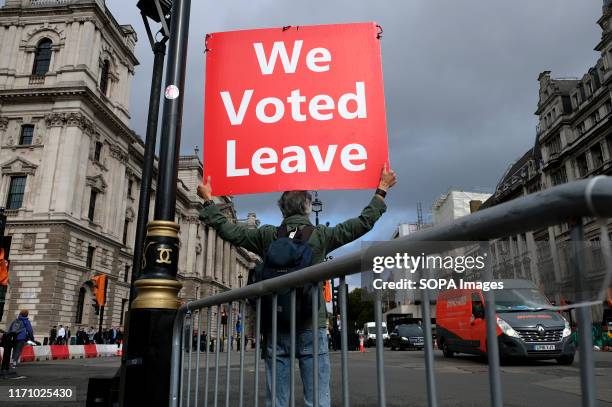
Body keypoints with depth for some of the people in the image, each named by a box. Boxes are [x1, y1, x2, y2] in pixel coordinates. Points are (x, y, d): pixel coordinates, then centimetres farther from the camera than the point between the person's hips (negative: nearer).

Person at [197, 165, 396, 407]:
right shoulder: (321, 235, 1)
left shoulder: (266, 236, 4)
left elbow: (227, 230, 11)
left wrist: (208, 201, 24)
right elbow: (364, 222, 6)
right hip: (311, 326, -2)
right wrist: (381, 191, 18)